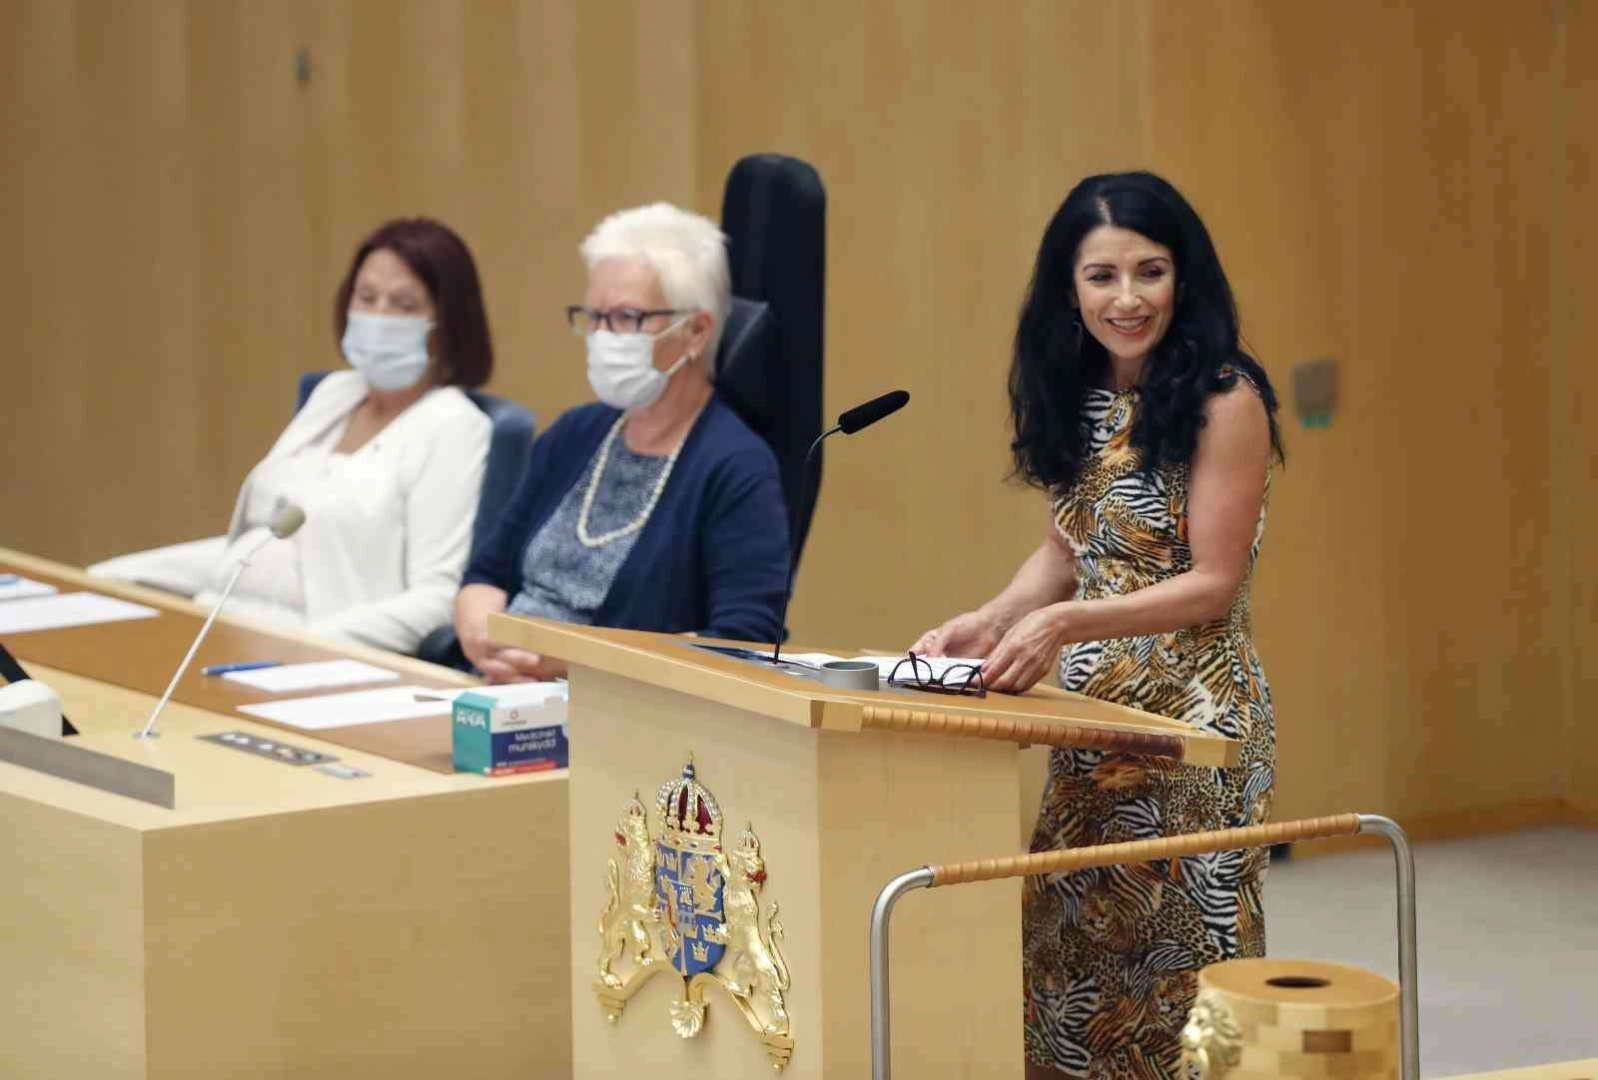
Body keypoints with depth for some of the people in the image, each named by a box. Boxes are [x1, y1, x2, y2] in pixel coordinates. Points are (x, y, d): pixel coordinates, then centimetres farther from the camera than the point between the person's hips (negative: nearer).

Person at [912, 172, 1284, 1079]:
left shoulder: (1223, 400, -12)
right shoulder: (1076, 397, 8)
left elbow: (1214, 583, -14)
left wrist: (1066, 623, -24)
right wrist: (992, 621, -4)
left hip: (1193, 714, -7)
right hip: (1090, 710, 7)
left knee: (1176, 962, -2)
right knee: (1075, 952, 8)